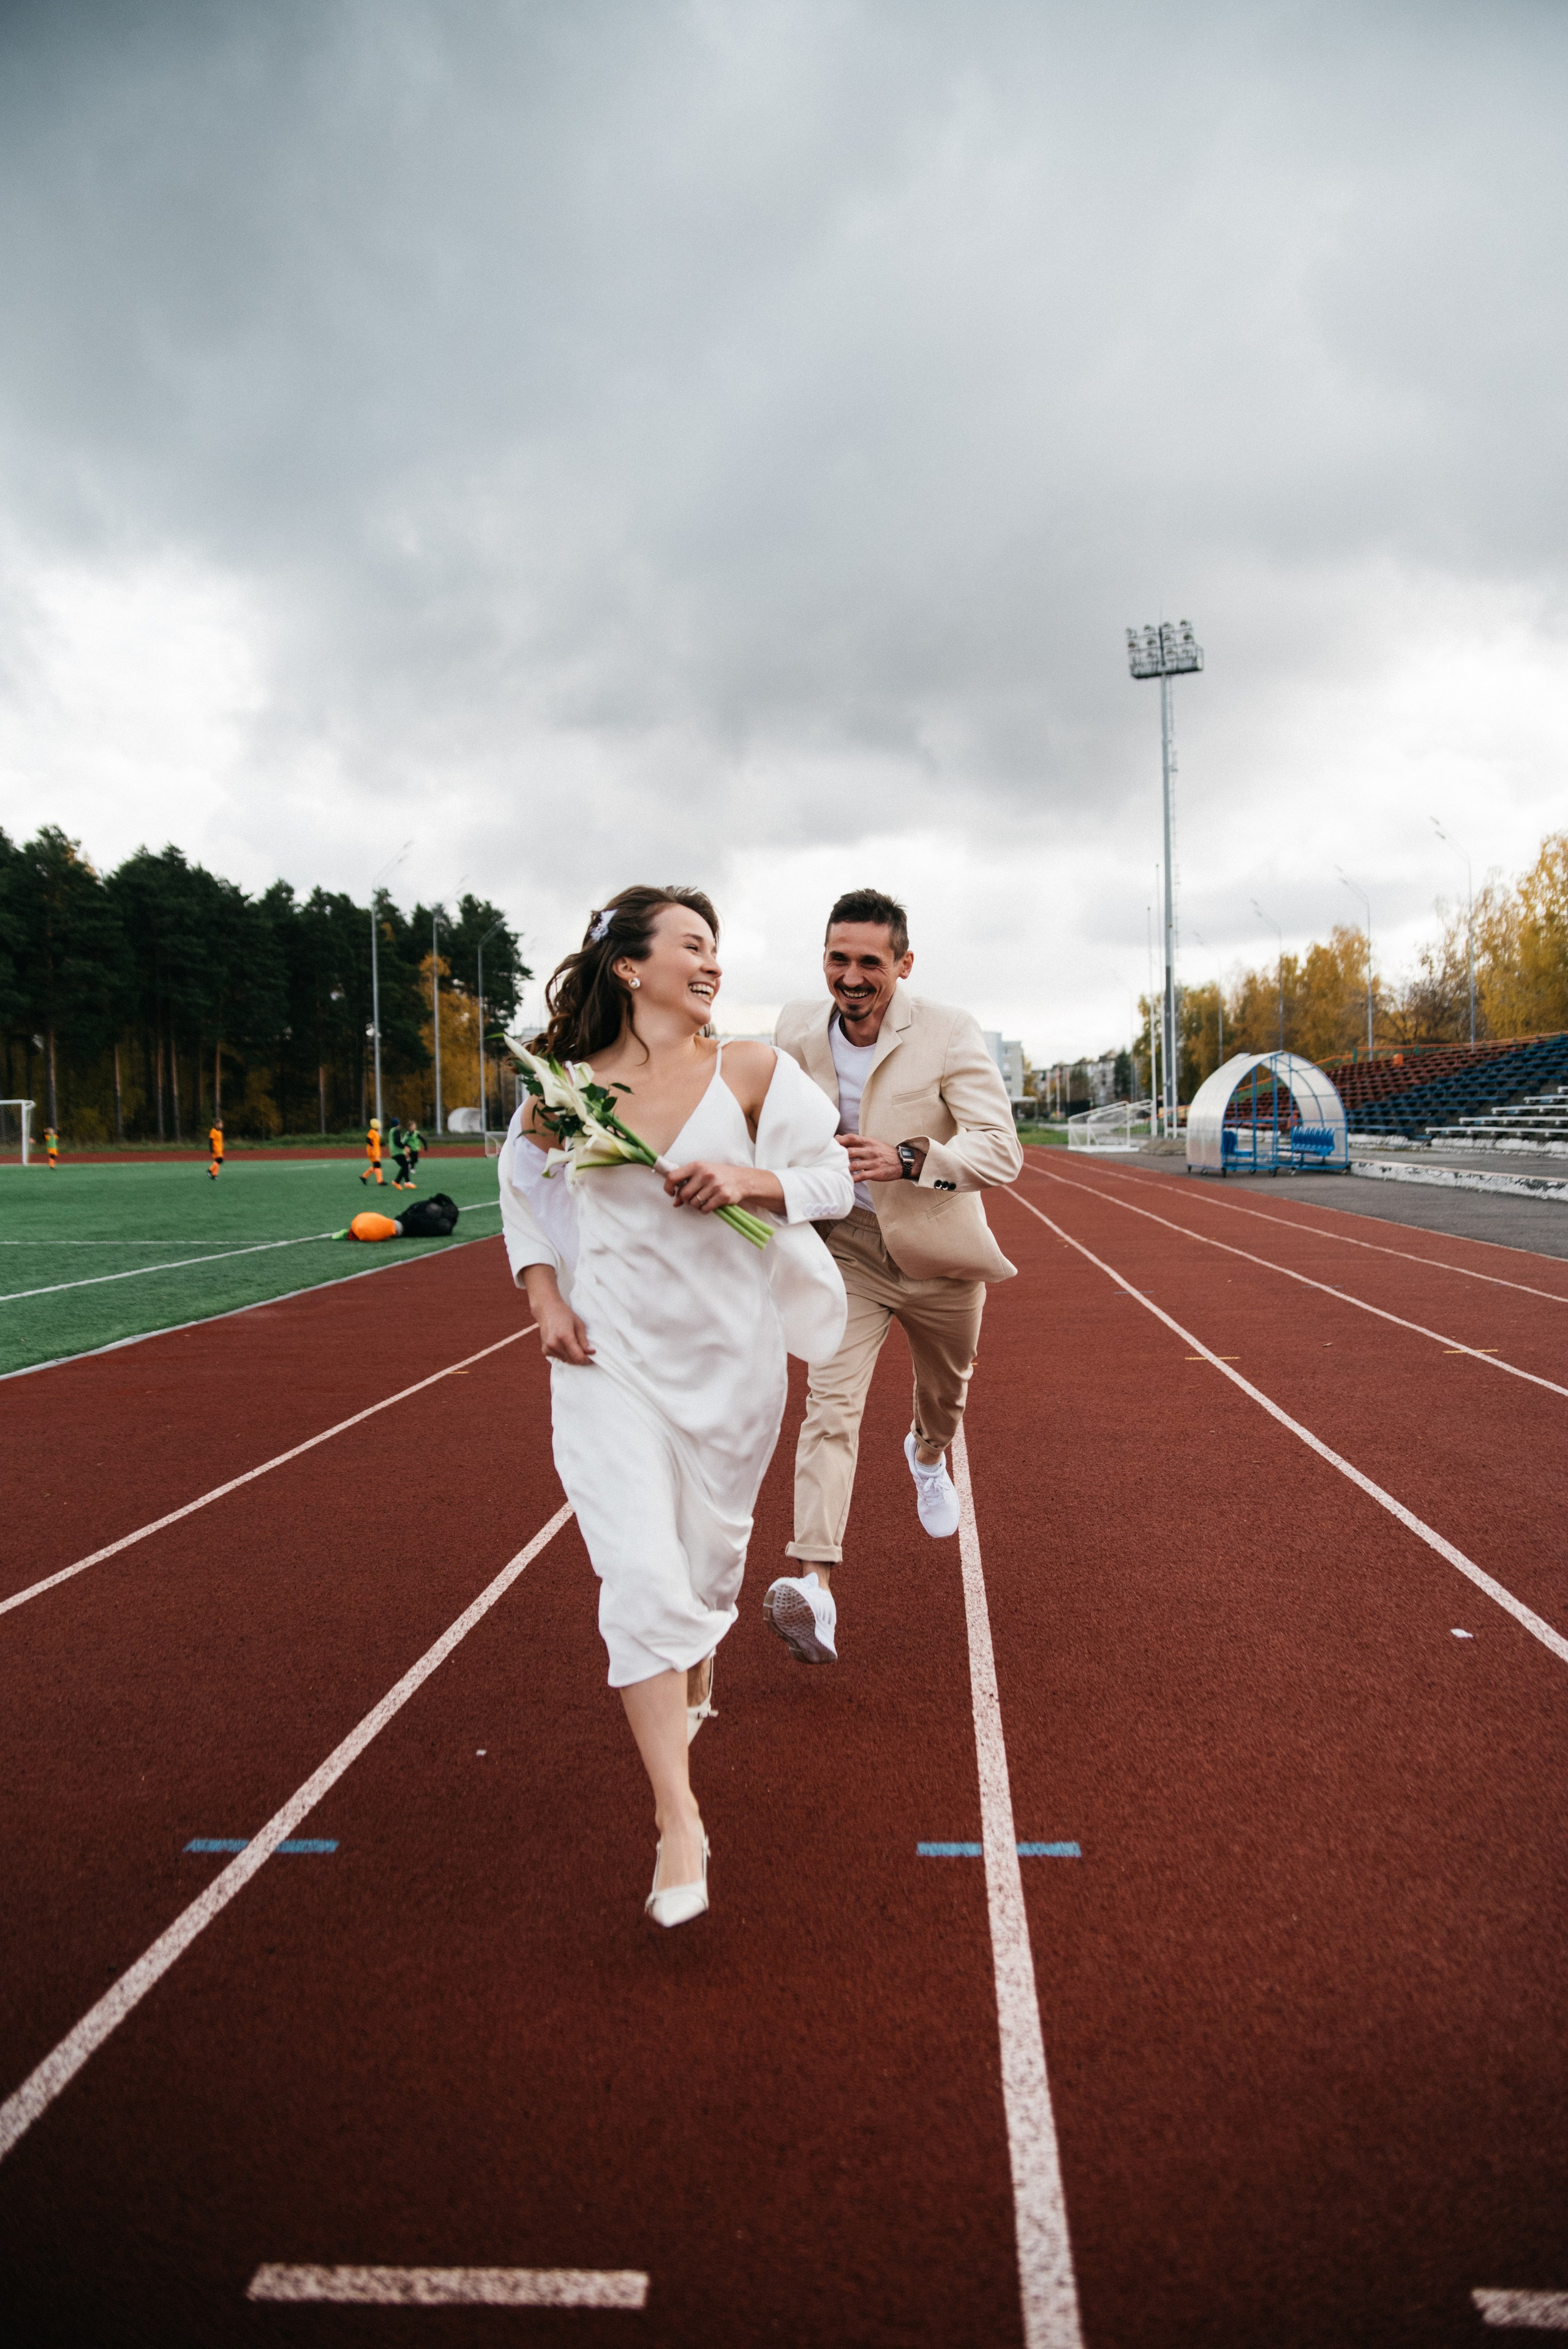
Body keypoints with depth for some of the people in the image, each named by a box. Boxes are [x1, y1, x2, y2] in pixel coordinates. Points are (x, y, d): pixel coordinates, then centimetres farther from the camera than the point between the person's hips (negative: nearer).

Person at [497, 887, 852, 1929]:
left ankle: (692, 1688, 50)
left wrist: (747, 1179, -18)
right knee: (640, 1573, -11)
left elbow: (832, 1180, 1)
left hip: (729, 1354, 1)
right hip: (609, 1359, -1)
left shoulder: (750, 1071, -5)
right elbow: (524, 1199, 14)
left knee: (711, 1549, 16)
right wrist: (545, 1301, 1)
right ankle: (679, 1820, -4)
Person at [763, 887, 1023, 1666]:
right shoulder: (796, 1029, -8)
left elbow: (1000, 1150, -29)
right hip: (844, 1248, 1)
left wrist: (908, 1159, -42)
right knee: (830, 1401, -17)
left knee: (945, 1392, 22)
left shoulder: (949, 1033, -20)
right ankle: (815, 1586, -26)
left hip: (937, 1253, 0)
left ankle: (927, 1455, 59)